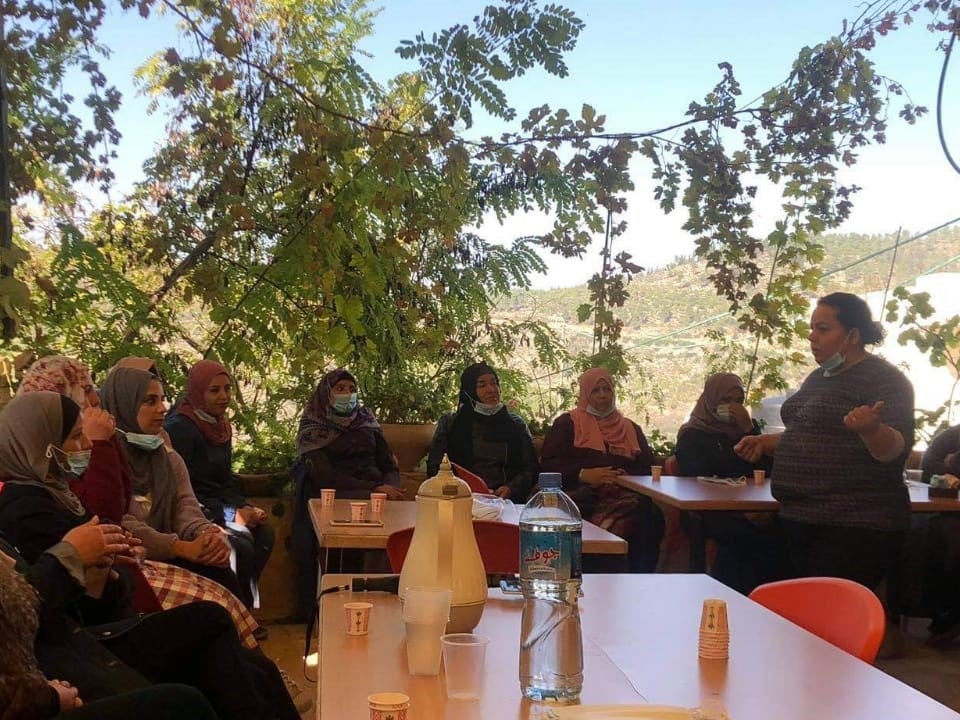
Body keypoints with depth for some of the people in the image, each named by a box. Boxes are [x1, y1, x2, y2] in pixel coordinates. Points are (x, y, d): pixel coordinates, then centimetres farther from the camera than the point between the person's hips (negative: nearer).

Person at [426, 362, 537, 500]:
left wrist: (511, 488, -8)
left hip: (505, 501, 1)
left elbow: (530, 469, 12)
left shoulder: (516, 424, 16)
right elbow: (434, 468, 7)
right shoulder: (450, 423, 12)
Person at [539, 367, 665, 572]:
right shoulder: (567, 424, 16)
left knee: (651, 518, -31)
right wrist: (584, 475, -10)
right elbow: (548, 463, 4)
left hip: (624, 498, 3)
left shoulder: (630, 428, 26)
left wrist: (628, 477, -6)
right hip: (583, 497, -3)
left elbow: (649, 466, 16)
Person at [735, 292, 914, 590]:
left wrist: (871, 429, -37)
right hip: (799, 521, 9)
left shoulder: (883, 379, -9)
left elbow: (896, 450, -17)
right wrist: (766, 442, 12)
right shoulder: (819, 377, 16)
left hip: (854, 530, -9)